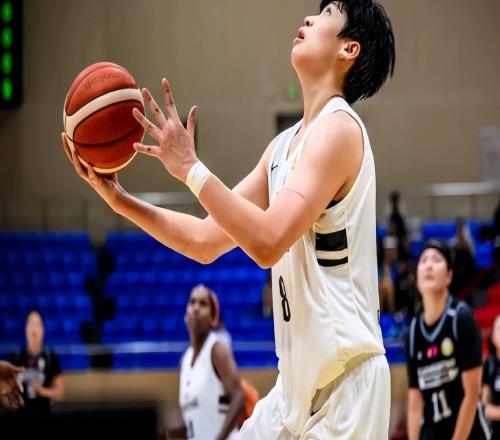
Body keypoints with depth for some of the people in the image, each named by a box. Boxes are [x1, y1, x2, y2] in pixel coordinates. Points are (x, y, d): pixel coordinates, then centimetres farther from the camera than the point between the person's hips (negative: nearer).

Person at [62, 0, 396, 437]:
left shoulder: (338, 126, -13)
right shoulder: (285, 144, 13)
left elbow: (268, 242, -24)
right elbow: (206, 241, 15)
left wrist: (190, 168, -20)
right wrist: (118, 198, 7)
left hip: (345, 380, -9)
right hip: (299, 380, 9)